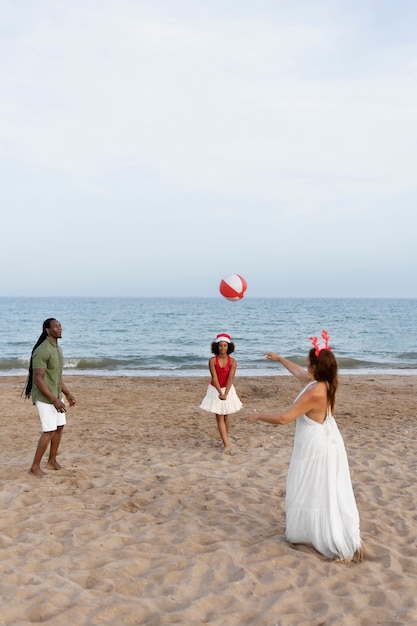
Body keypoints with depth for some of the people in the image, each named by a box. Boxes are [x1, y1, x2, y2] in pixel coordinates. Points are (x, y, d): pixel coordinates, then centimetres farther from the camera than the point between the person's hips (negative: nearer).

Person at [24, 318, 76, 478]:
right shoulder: (42, 351, -22)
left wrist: (67, 394, 16)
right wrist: (54, 400, -26)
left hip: (55, 395, 9)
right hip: (44, 397, -9)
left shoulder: (58, 349, 8)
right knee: (49, 431, -8)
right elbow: (38, 379, -24)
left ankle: (52, 461, 26)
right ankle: (35, 466, 4)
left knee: (60, 427, 12)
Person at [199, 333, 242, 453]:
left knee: (225, 416, 11)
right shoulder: (212, 360, -16)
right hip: (215, 390, -1)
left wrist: (225, 393, -32)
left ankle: (225, 439, 27)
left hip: (228, 389, 1)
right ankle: (226, 445, -8)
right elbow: (214, 378, -21)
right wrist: (220, 392, -35)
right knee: (219, 417, -5)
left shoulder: (232, 361, -13)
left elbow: (230, 379, -19)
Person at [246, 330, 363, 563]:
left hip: (316, 448, -9)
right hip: (324, 443, 9)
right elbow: (299, 372, 19)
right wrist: (279, 358, 30)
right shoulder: (322, 383, -3)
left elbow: (283, 418, -28)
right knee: (326, 495, 21)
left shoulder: (314, 393, -30)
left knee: (314, 495, 6)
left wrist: (258, 416, -13)